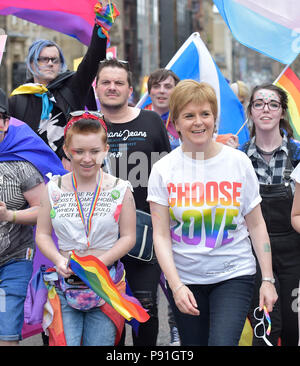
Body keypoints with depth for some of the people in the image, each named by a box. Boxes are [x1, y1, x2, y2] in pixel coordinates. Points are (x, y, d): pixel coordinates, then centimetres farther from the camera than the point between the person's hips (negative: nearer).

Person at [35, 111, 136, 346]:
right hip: (65, 280, 1)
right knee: (64, 341, -7)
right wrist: (58, 259, -11)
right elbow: (42, 234, 8)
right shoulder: (54, 189, 5)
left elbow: (128, 237, 1)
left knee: (100, 341, 2)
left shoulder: (120, 190, 1)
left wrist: (100, 262, -13)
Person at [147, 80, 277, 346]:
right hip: (184, 278, 1)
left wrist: (267, 279, 0)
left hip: (234, 274, -1)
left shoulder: (239, 162, 1)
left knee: (222, 343, -19)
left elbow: (256, 225, 5)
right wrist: (176, 286, -13)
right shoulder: (163, 170, -2)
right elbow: (161, 235, -3)